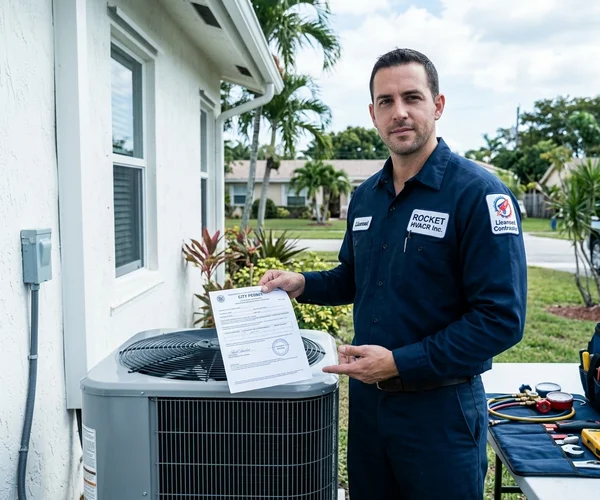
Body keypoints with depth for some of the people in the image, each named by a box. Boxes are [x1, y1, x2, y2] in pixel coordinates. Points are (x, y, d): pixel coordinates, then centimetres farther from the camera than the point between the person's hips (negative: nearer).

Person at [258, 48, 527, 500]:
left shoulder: (478, 193, -17)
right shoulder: (366, 196, 5)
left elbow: (501, 319, -21)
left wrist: (401, 362, -22)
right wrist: (301, 284, 1)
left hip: (440, 407, -6)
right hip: (367, 397, 7)